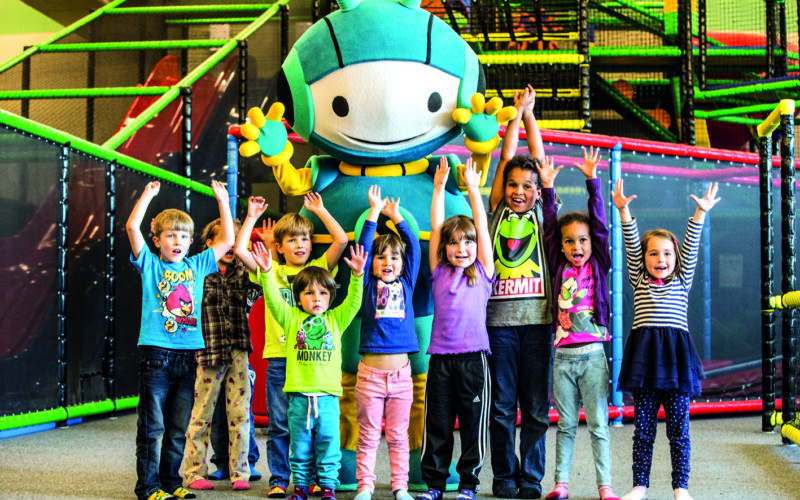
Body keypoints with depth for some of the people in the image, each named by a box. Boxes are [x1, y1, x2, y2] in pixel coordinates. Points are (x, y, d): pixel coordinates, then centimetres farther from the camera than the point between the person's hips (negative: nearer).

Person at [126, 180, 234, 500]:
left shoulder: (197, 266, 13)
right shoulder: (150, 264, 3)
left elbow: (227, 240, 13)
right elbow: (132, 227, -9)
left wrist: (222, 201, 10)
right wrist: (148, 195, -6)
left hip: (188, 355, 4)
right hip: (156, 352, -4)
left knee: (178, 427, 11)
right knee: (152, 426, -1)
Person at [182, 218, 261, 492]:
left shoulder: (241, 273, 10)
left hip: (238, 351, 3)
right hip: (208, 352, -3)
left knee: (240, 413, 4)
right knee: (202, 414, 3)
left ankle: (240, 472, 13)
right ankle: (194, 472, 13)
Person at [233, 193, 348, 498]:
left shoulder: (318, 268, 9)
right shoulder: (270, 272, 8)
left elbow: (341, 241, -4)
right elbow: (239, 250, -3)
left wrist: (320, 210, 1)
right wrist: (252, 217, 1)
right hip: (279, 357, 0)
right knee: (279, 425, 4)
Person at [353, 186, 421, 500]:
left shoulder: (406, 284, 11)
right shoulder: (368, 285, 5)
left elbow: (413, 246, 10)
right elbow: (363, 246, -1)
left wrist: (395, 215, 14)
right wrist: (374, 212, 0)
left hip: (401, 372, 2)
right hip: (370, 371, -2)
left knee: (398, 436, 8)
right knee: (368, 435, 4)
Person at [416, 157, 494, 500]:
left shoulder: (482, 272, 6)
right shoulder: (439, 272, 9)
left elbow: (482, 227, 3)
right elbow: (436, 227, 7)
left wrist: (473, 188, 2)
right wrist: (438, 187, 5)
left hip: (473, 356, -1)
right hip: (440, 356, 1)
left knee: (473, 422, 4)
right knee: (437, 423, 6)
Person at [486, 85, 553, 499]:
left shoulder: (540, 213, 11)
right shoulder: (497, 212, 11)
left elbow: (539, 158, 11)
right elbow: (506, 159, 9)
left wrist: (530, 115, 17)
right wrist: (517, 114, 16)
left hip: (537, 318, 0)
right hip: (500, 319, 0)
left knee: (536, 407, 3)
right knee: (502, 406, 4)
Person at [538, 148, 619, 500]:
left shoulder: (598, 266, 3)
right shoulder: (560, 269, 7)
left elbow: (599, 223, -4)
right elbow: (550, 226, 3)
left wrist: (592, 182, -10)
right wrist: (548, 188, -3)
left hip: (592, 354, -2)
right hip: (564, 354, 2)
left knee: (598, 425, 2)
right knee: (566, 424, 9)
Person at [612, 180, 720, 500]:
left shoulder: (681, 282, 13)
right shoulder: (639, 281, 12)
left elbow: (690, 248, 3)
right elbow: (631, 245, 3)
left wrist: (700, 213, -7)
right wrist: (624, 211, -7)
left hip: (676, 355, 0)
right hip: (644, 356, 0)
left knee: (679, 429, 3)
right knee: (643, 428, 5)